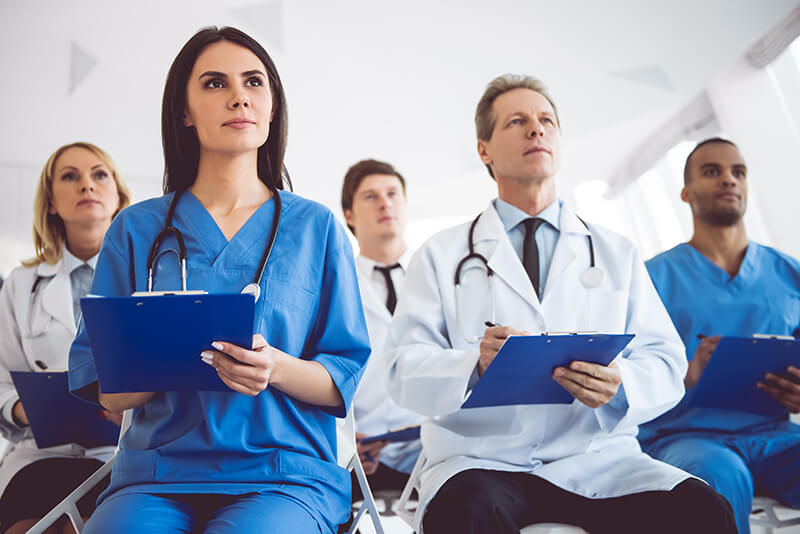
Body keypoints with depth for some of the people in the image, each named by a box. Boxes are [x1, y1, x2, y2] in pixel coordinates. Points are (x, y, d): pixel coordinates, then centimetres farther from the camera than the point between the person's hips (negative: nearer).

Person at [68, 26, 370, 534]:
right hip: (157, 475, 2)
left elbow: (344, 382, 5)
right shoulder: (137, 229, 10)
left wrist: (276, 368, -16)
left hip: (286, 476, -1)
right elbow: (106, 390, 6)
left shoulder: (317, 226, 8)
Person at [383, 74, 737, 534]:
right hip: (481, 462, -2)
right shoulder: (441, 256, 11)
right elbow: (406, 369, 1)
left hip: (597, 460, 2)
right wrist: (476, 365, -20)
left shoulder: (618, 254, 17)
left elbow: (666, 362, 8)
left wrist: (619, 387, -16)